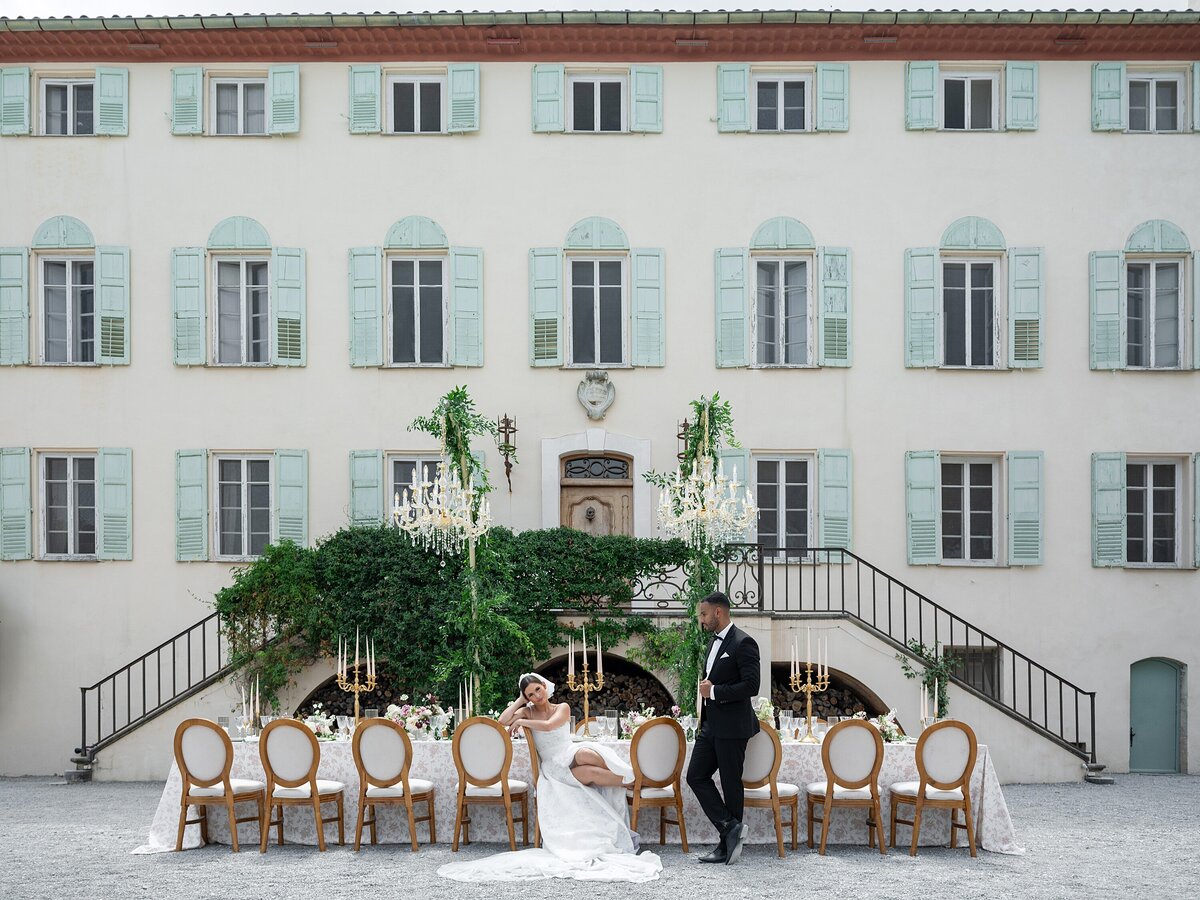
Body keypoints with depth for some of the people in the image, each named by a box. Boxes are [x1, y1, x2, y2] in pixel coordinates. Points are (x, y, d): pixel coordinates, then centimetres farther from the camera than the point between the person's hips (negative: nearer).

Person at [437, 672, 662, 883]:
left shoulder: (562, 708, 8)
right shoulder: (528, 712, 12)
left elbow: (548, 725, -12)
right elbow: (503, 721, -6)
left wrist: (521, 722, -3)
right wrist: (519, 701, 4)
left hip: (570, 755, 0)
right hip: (551, 768, 0)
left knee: (584, 754, -40)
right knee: (587, 773, -34)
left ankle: (627, 774, -29)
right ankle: (629, 780, -28)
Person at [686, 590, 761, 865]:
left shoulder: (743, 643, -13)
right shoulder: (714, 642, 15)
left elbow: (751, 686, -21)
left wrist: (714, 691, -18)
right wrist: (706, 688, 4)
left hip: (732, 727, -9)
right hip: (711, 725, 9)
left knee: (731, 784, 0)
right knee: (696, 776, 5)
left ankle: (728, 846, 8)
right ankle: (730, 828, 8)